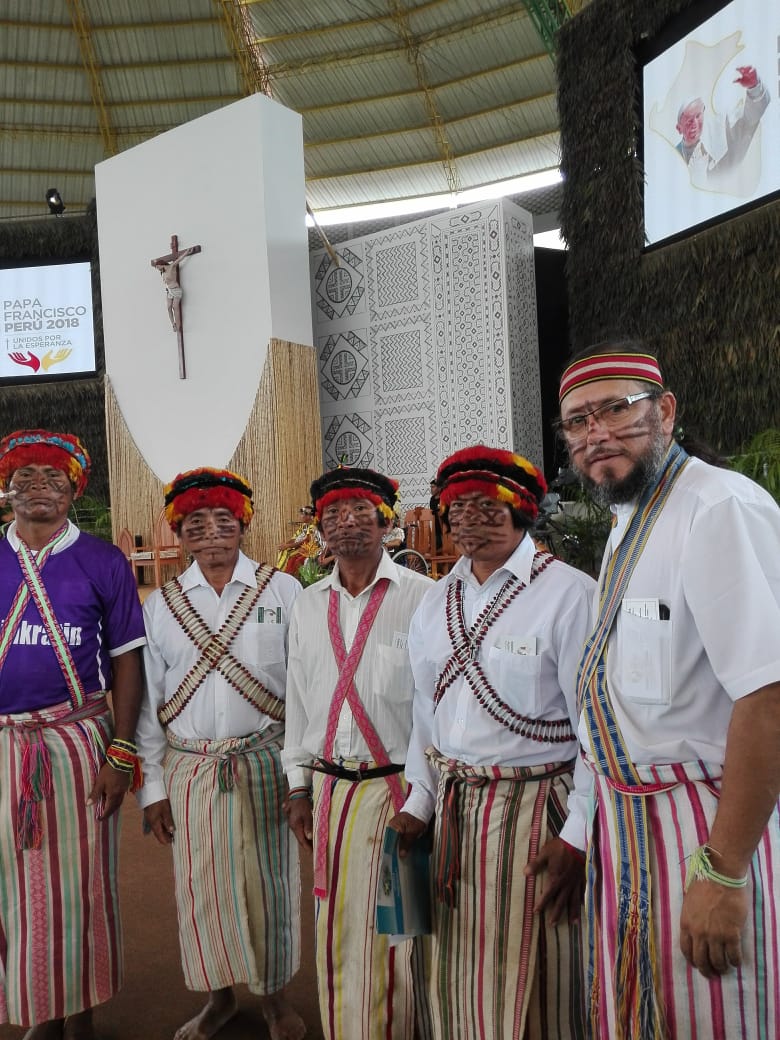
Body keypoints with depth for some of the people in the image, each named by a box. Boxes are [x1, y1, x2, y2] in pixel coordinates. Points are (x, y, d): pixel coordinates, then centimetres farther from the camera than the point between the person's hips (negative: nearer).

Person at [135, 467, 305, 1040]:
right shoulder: (161, 604, 4)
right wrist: (152, 786, 5)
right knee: (203, 887, 13)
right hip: (189, 768, 2)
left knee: (269, 885, 9)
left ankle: (275, 994, 34)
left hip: (265, 761, -2)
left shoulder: (282, 590, -3)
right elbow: (149, 699, 6)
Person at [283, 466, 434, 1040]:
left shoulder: (422, 597, -7)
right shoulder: (307, 605, 9)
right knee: (336, 933, 13)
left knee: (395, 934, 6)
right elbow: (298, 700, 13)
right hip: (332, 789, 4)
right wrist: (299, 787, 12)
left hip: (400, 788, -4)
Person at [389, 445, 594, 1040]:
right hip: (452, 808, 6)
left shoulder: (569, 594, -13)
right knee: (457, 979, 19)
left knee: (529, 983, 10)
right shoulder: (437, 603, 7)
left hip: (532, 806, -5)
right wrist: (419, 802, 9)